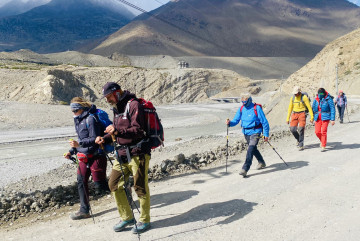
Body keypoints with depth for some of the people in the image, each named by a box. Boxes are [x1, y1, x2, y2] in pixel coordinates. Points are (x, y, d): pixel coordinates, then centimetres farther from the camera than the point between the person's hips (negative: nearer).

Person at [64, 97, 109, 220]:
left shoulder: (91, 119, -16)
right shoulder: (78, 120, 14)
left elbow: (95, 139, -22)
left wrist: (79, 144, -32)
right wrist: (72, 151, 15)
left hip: (96, 156, -9)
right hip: (84, 156, 9)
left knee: (100, 185, -3)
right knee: (81, 182, 7)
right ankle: (84, 210, 18)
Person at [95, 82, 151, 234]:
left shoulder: (133, 105, -12)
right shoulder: (117, 109, 16)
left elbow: (138, 131, -20)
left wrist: (117, 131, -29)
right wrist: (105, 139, 6)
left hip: (138, 153, -9)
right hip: (123, 153, 9)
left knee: (140, 187, 0)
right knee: (114, 185, 8)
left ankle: (145, 221, 17)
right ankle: (127, 217, 23)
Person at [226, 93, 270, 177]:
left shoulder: (257, 108, -13)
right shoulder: (241, 109, 2)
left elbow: (264, 122, -9)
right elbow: (236, 120, 2)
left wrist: (266, 134, -9)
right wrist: (230, 123, -21)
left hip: (255, 132, -6)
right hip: (246, 133, 7)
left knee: (250, 149, -19)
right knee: (253, 149, 22)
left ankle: (245, 169, -20)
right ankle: (261, 163, 45)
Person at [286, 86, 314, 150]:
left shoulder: (304, 97, -8)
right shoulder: (292, 98, 7)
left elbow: (309, 107, -6)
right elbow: (290, 108, 13)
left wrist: (312, 117, -9)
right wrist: (288, 118, 11)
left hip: (302, 114, -5)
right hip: (294, 114, 5)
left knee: (301, 129, -11)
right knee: (292, 129, -4)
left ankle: (301, 145, -2)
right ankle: (299, 139, 25)